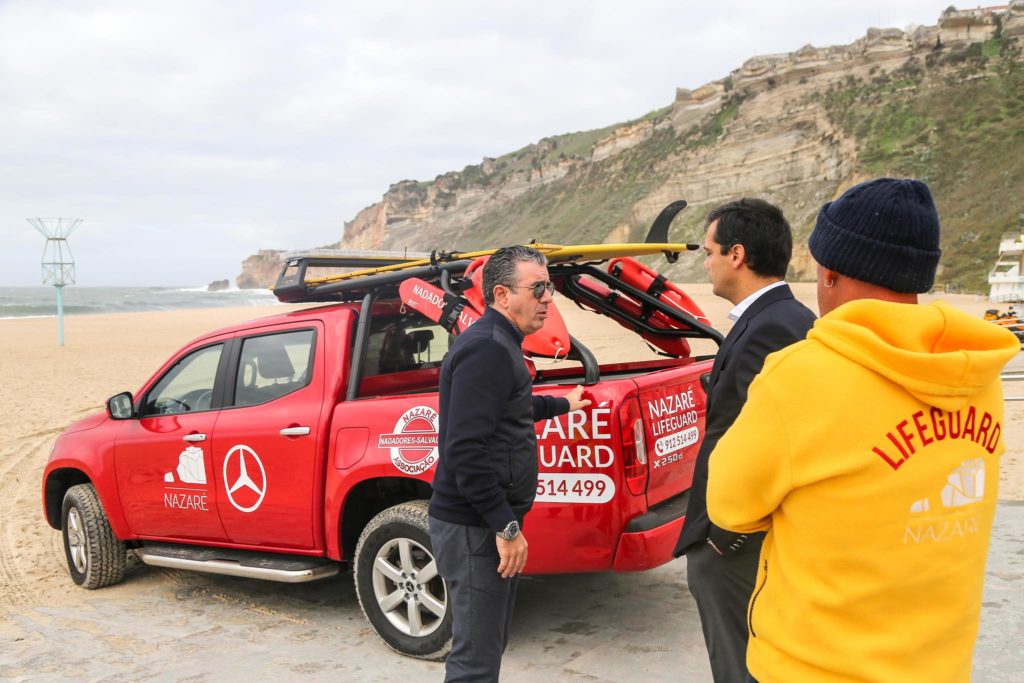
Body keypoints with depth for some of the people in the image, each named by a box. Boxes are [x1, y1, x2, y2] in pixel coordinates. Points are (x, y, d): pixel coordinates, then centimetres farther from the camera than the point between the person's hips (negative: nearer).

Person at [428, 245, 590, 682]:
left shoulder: (497, 343, 15)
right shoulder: (487, 349, -19)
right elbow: (463, 450, -26)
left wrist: (561, 405, 48)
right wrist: (506, 526, -23)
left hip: (488, 523, 11)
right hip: (474, 528, -10)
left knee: (488, 645, 21)